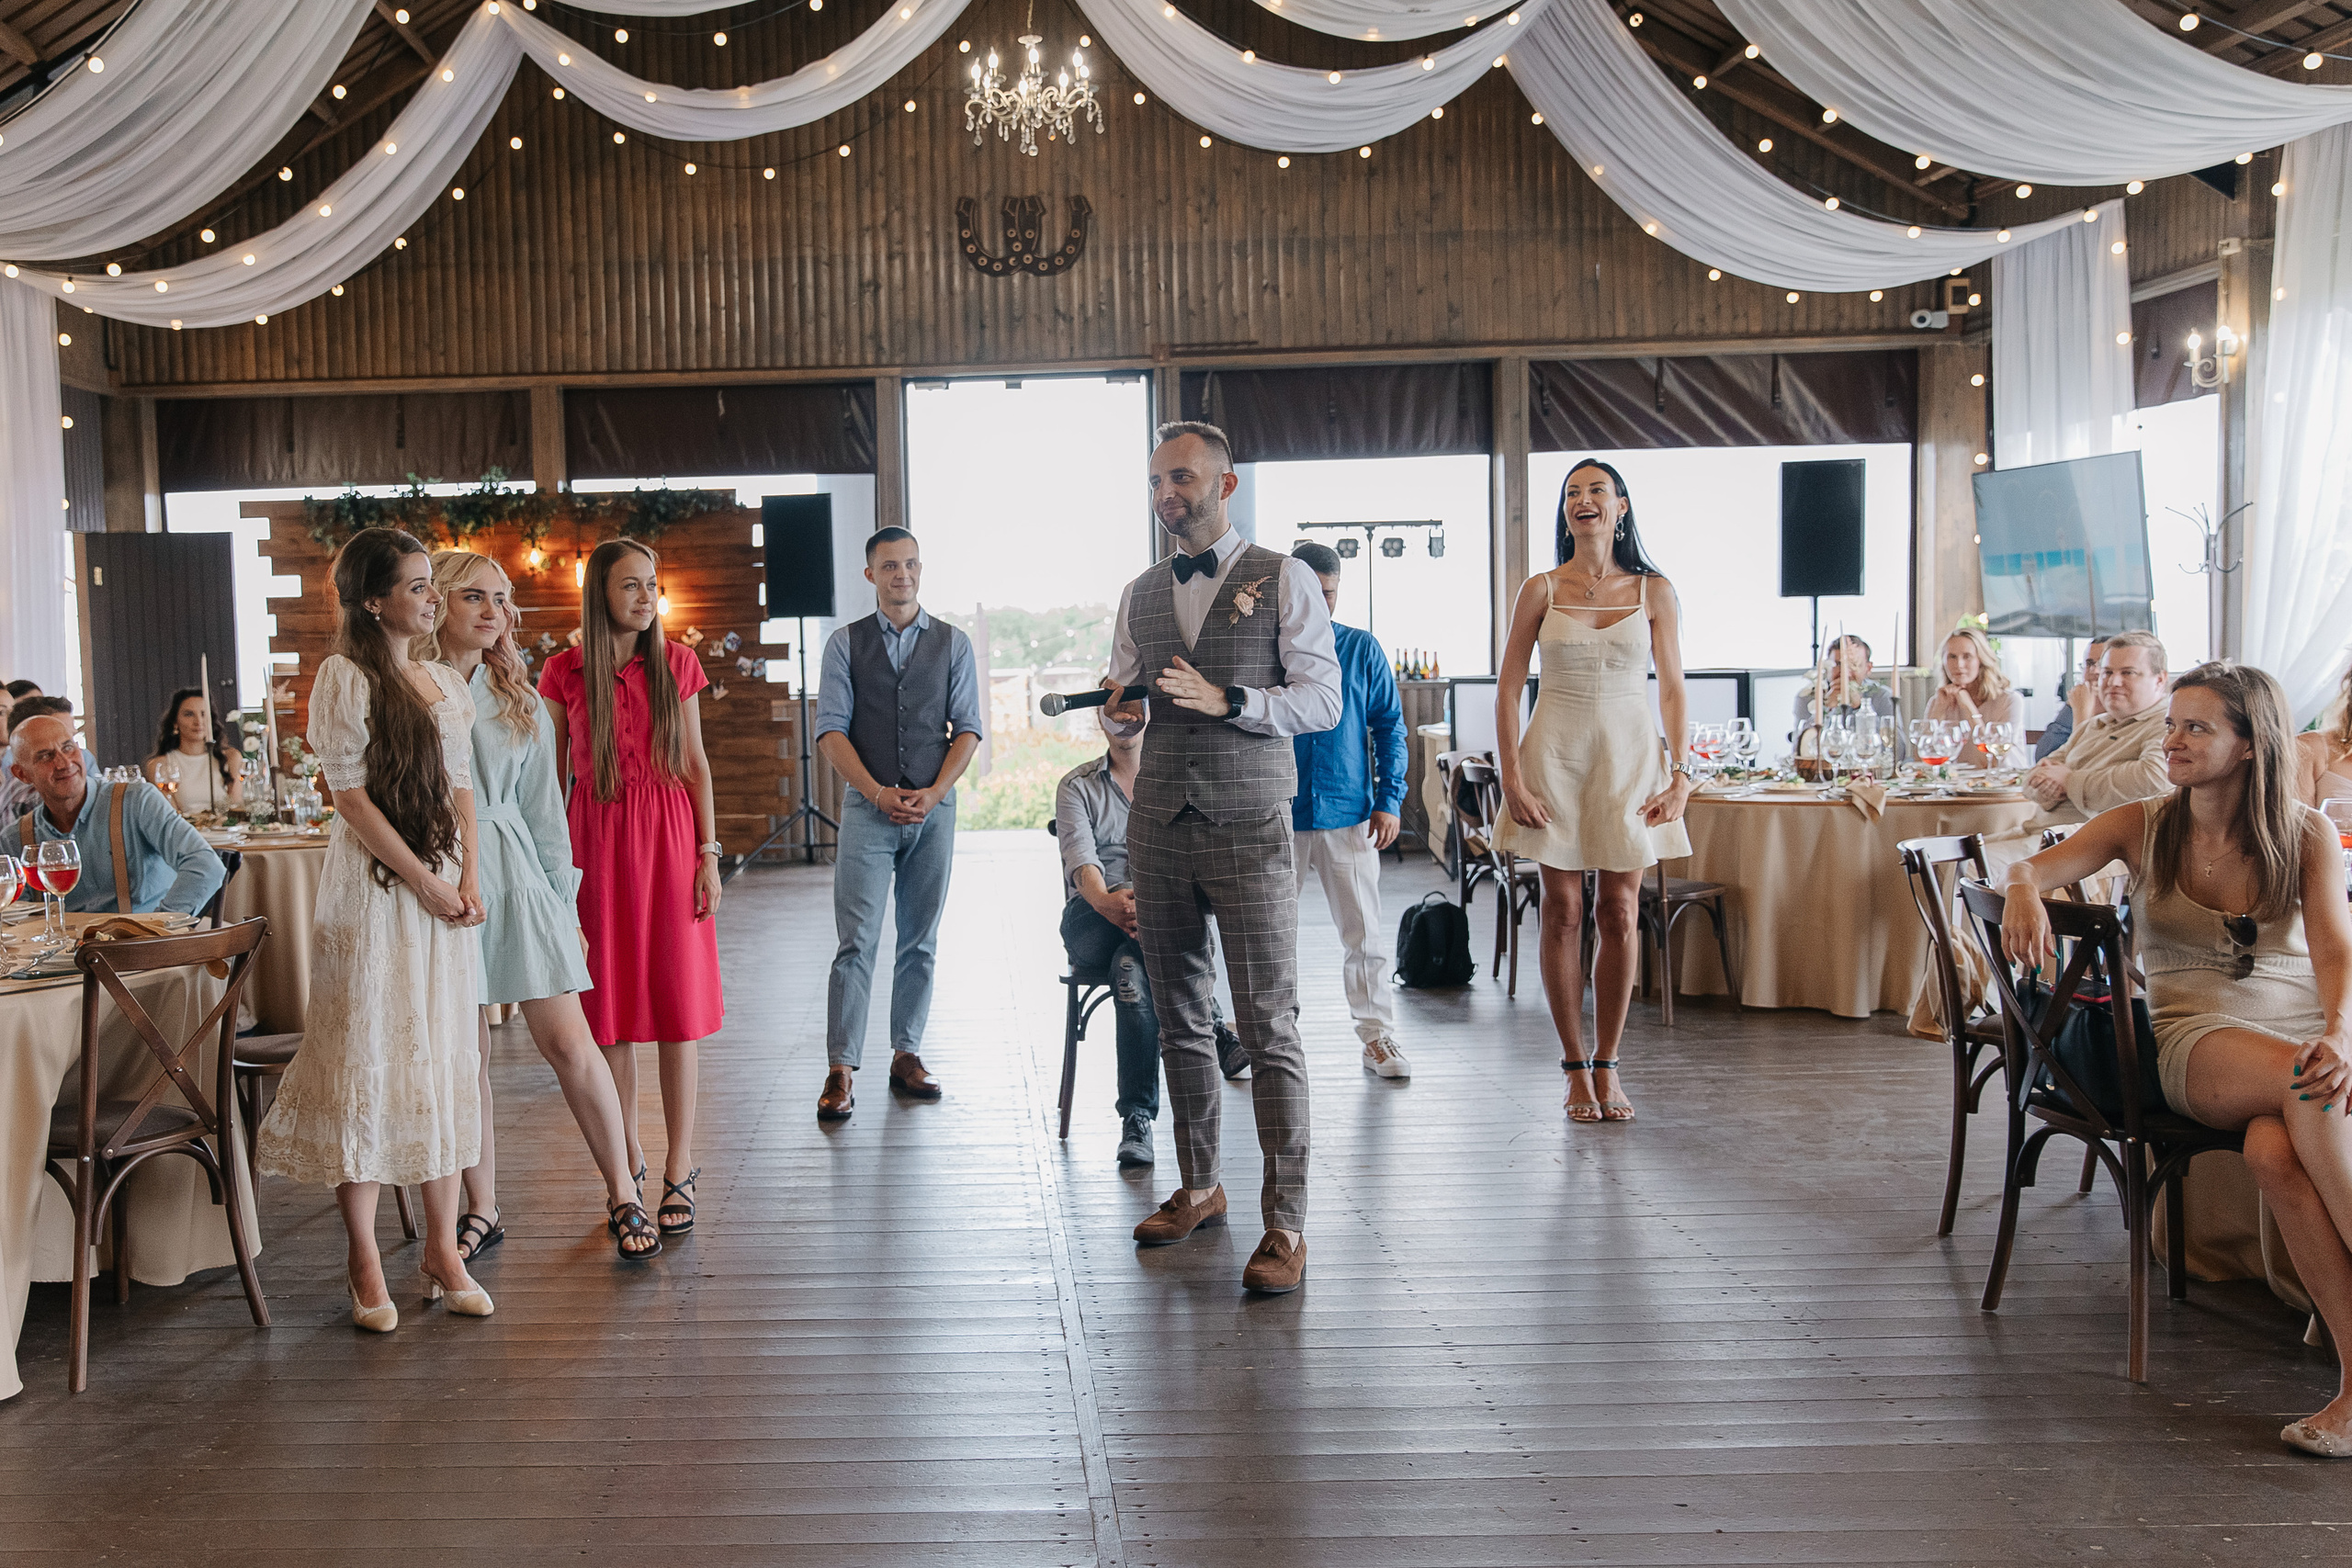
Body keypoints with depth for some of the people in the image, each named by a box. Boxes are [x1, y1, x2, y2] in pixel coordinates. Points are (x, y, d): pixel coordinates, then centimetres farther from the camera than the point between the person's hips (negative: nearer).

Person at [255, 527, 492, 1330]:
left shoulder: (445, 683, 13)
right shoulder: (345, 676, -7)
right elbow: (351, 795, -11)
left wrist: (469, 874, -1)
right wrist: (425, 881, -12)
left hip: (442, 888, 7)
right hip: (372, 888, -7)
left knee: (443, 1061, 8)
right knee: (366, 1061, -2)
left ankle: (443, 1250, 15)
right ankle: (364, 1265, 6)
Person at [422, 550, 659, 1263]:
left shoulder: (519, 701, 10)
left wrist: (565, 905, 10)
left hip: (515, 875, 1)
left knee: (567, 1041, -3)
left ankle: (623, 1195, 5)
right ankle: (482, 1209, 17)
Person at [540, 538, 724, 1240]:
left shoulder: (676, 664, 4)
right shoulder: (564, 674, 1)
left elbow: (696, 766, 5)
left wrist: (709, 855, 0)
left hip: (668, 839, 0)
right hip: (595, 841, 0)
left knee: (676, 1004, -1)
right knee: (608, 1007, 5)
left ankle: (679, 1170, 4)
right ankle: (628, 1156, 19)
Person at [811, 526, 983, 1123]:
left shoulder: (954, 644, 8)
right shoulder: (845, 644, 5)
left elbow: (968, 730, 4)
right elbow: (831, 729, -1)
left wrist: (933, 793, -9)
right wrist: (879, 794, -12)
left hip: (934, 808, 2)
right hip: (867, 807, -2)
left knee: (920, 942, 7)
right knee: (856, 942, -8)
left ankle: (906, 1056, 16)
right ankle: (840, 1071, -7)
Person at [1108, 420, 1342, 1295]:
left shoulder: (1284, 581, 1)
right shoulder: (1139, 595, 16)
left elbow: (1321, 699, -4)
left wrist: (1224, 701, -17)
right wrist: (1122, 708, -2)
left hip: (1247, 827, -5)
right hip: (1157, 823, 5)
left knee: (1269, 1027, -7)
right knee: (1179, 1020, 10)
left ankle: (1287, 1224, -4)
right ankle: (1199, 1189, 23)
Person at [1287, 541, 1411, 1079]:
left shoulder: (1362, 650, 4)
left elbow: (1389, 727, 8)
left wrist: (1389, 800, 0)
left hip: (1348, 814, 0)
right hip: (1277, 816, 0)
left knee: (1365, 933, 1)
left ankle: (1378, 1036, 12)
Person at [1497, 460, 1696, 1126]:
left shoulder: (1654, 591, 4)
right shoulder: (1541, 591, 2)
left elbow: (1672, 688, 5)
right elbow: (1508, 688, 2)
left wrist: (1680, 776, -4)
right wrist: (1511, 777, -7)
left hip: (1629, 756, 0)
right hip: (1555, 756, 0)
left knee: (1620, 912, 1)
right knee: (1563, 910, 1)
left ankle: (1608, 1066, 12)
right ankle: (1576, 1067, 10)